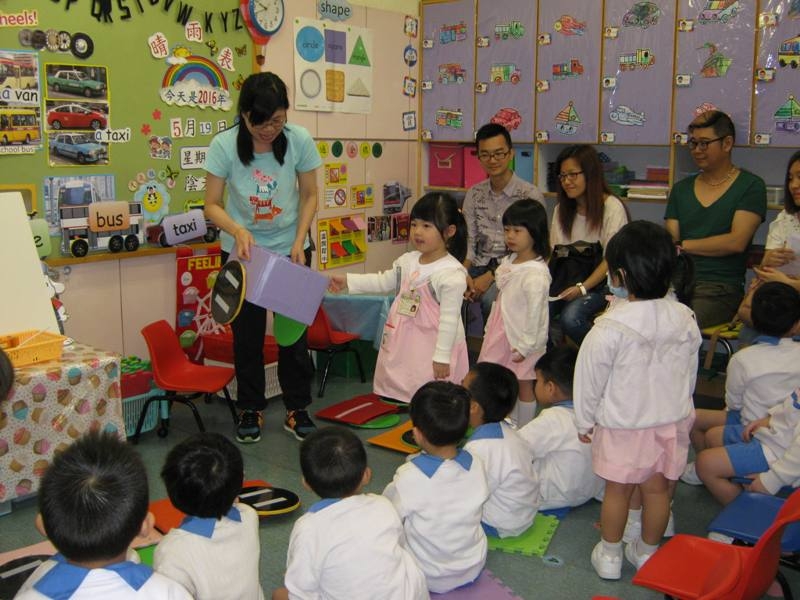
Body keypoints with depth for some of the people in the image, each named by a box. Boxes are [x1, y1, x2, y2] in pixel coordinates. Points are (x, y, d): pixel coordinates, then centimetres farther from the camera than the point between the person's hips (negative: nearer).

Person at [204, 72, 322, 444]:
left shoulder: (300, 140, -16)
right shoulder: (224, 145, -19)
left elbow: (309, 196, -4)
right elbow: (212, 205, -13)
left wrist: (299, 242, -15)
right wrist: (237, 230, -32)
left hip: (291, 249, 1)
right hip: (242, 250, 0)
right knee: (247, 332, 7)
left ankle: (296, 409, 22)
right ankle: (250, 410, 23)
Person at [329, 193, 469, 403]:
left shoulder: (452, 274, -20)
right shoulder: (408, 261, 4)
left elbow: (449, 317, -19)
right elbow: (384, 282, 19)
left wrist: (442, 356, -18)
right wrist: (347, 281, 17)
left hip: (431, 346, -8)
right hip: (403, 342, 8)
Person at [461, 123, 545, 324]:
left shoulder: (531, 195, -5)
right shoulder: (474, 194, 12)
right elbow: (468, 242, 10)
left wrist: (492, 276, -19)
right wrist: (465, 273, -10)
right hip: (480, 267, 4)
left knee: (491, 297, -35)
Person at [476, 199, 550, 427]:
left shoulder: (535, 274, -24)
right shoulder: (509, 261, 3)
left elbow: (535, 312, -23)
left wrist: (525, 346, -19)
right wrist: (489, 330, 17)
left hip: (522, 340, -8)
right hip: (502, 334, 8)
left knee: (523, 385, 7)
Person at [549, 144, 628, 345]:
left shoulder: (612, 207, -6)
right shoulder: (561, 209, 14)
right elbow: (553, 253, 12)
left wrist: (582, 288, -22)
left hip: (601, 283, -4)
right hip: (567, 280, 5)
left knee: (570, 317, -32)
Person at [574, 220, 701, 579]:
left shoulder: (610, 327, -25)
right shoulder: (685, 319, -9)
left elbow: (590, 378, -13)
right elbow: (690, 373, 6)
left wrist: (585, 421, 2)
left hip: (623, 425, -4)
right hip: (672, 420, 4)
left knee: (617, 490, 12)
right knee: (658, 489, 17)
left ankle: (609, 555, 27)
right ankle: (647, 553, 34)